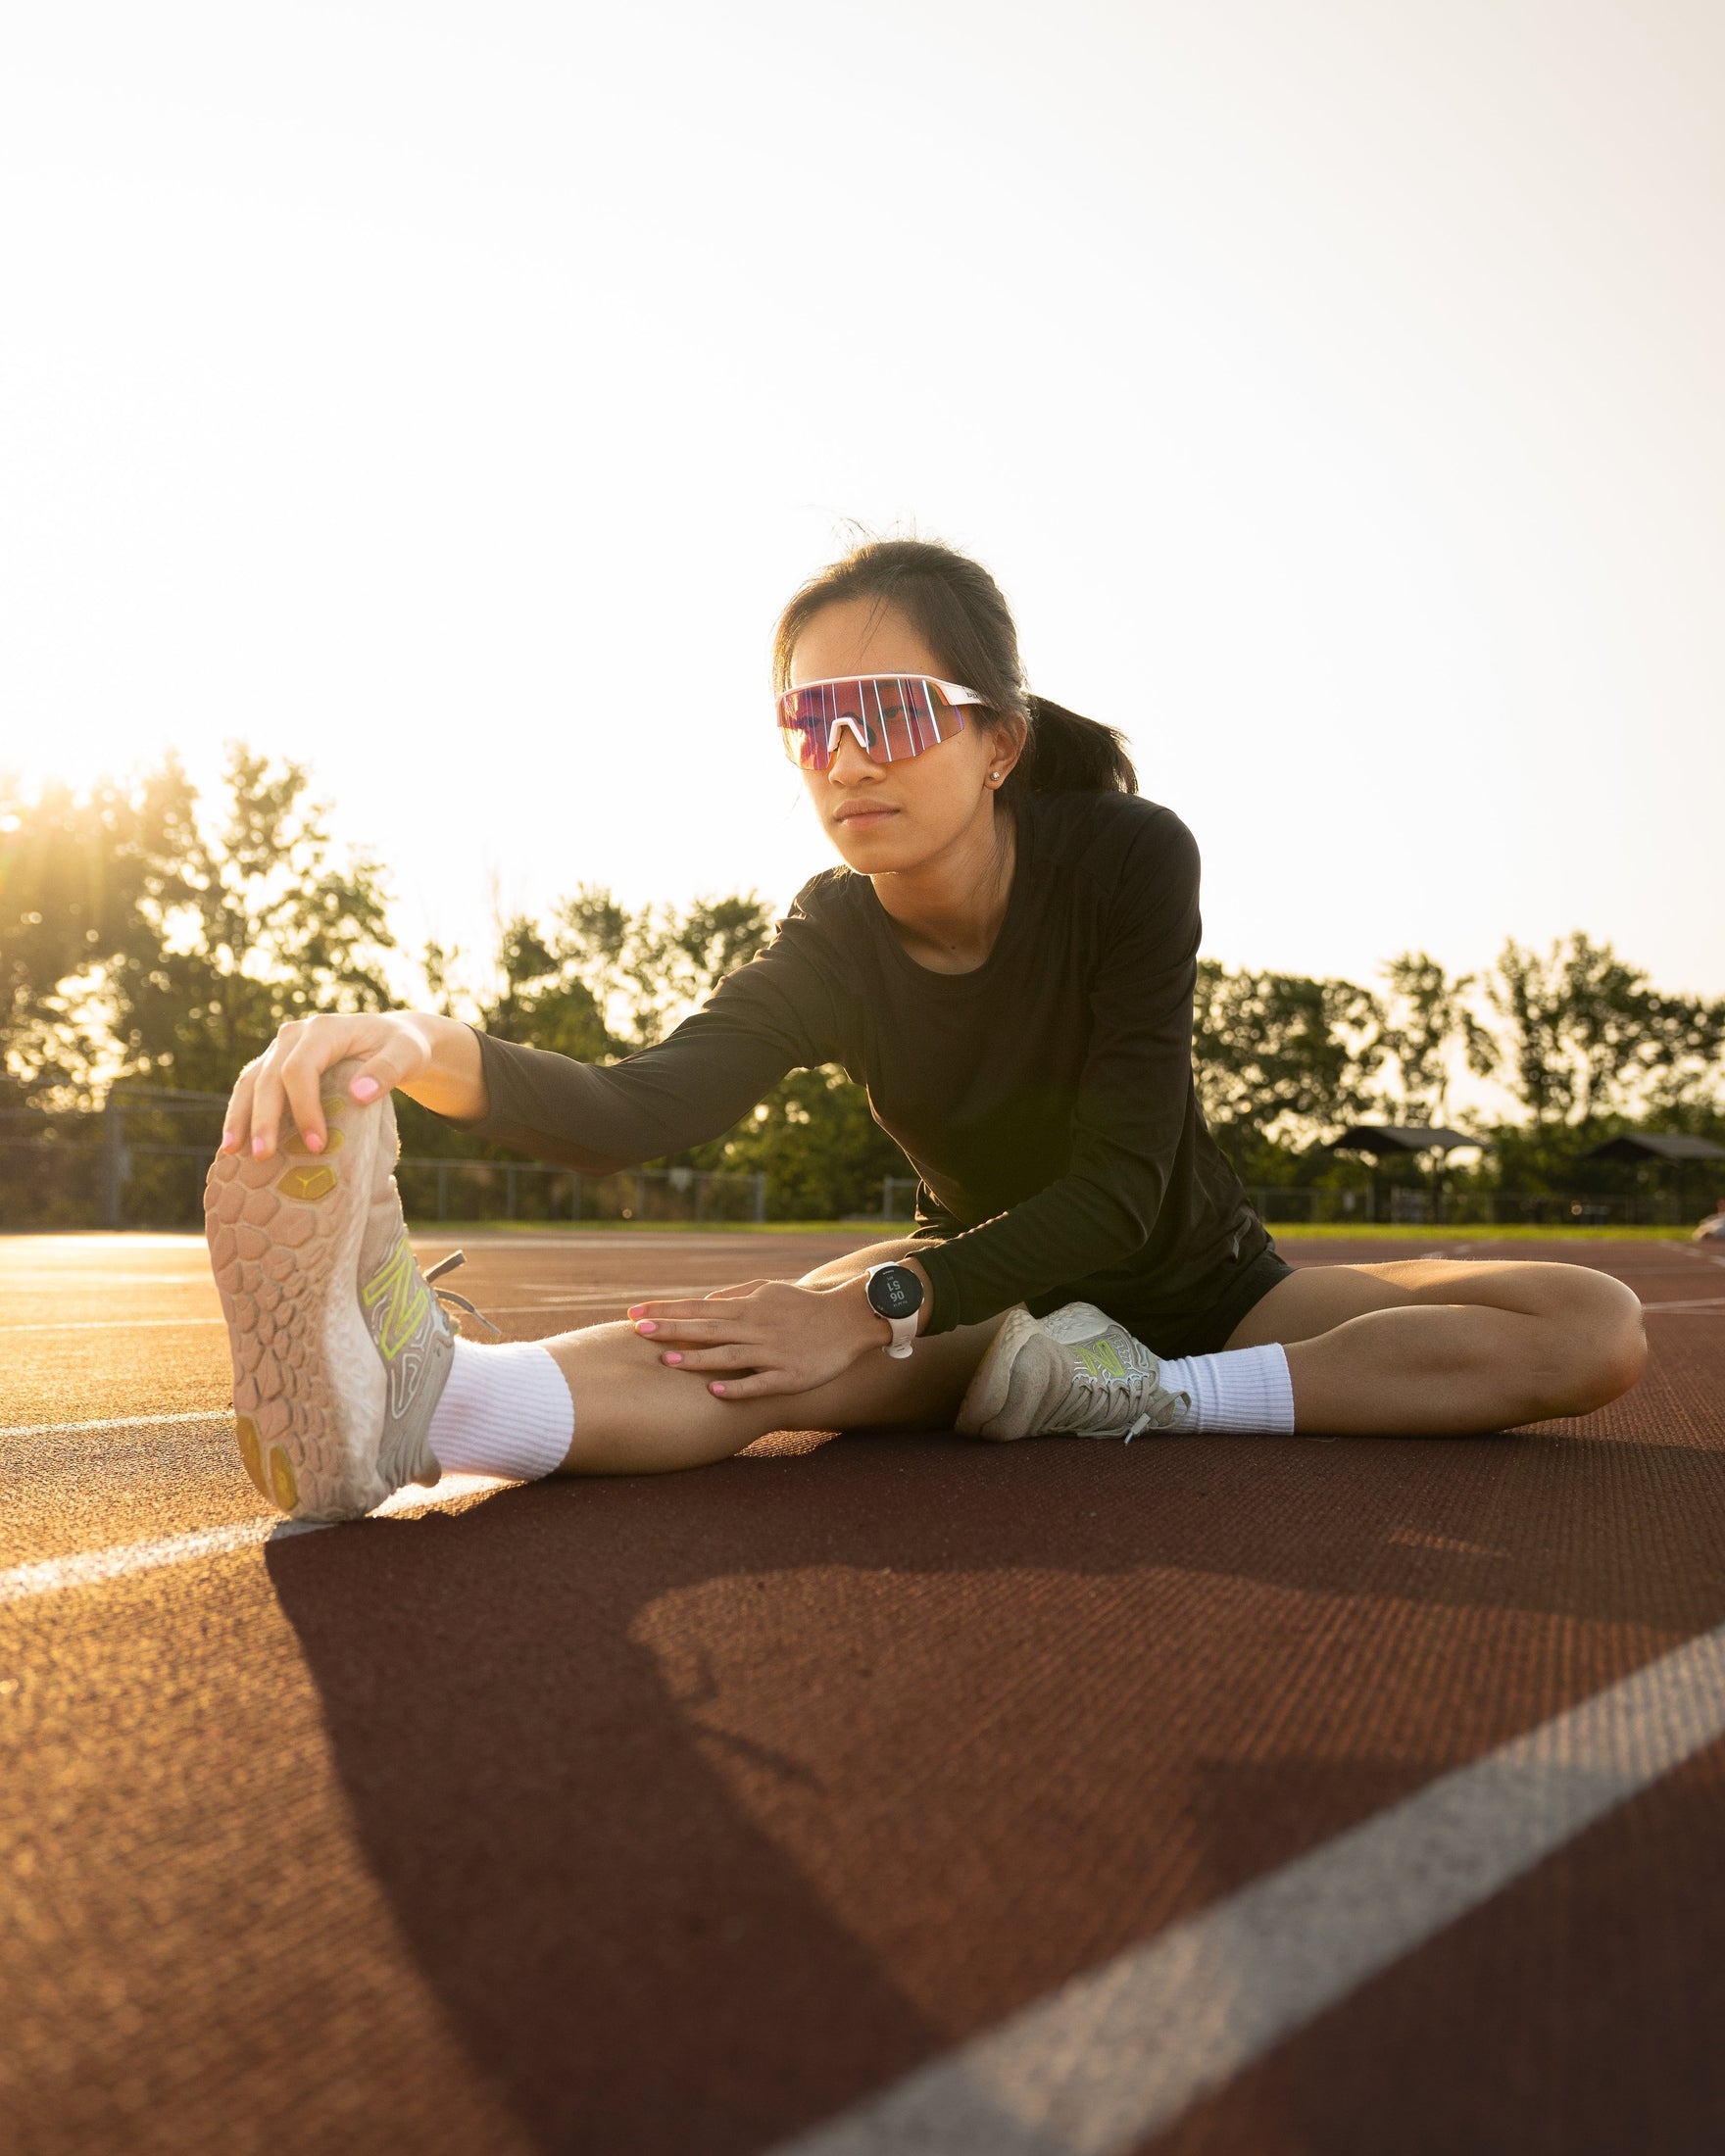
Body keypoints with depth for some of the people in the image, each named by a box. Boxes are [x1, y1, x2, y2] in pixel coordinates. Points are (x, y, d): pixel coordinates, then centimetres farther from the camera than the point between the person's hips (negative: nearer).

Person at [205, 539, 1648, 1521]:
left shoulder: (1132, 859, -21)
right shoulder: (834, 948, -14)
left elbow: (1119, 1185, -26)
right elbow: (637, 1112, -32)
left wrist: (880, 1303, -39)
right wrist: (426, 1046, -52)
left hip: (1197, 1289, 1)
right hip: (990, 1302, 0)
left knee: (1599, 1335, -22)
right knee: (770, 1343, -35)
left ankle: (1145, 1405, -34)